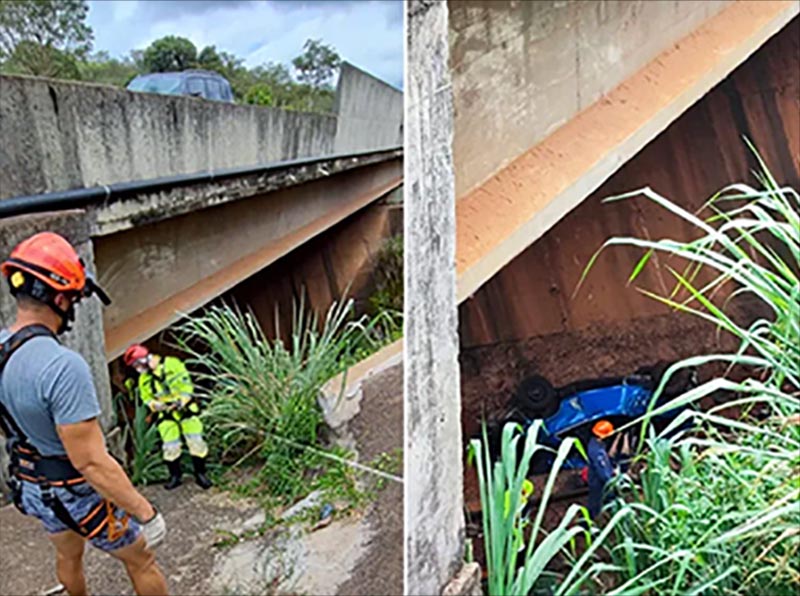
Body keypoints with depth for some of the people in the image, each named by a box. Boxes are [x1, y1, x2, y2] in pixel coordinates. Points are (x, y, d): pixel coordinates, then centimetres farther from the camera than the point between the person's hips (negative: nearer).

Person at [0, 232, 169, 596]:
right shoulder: (63, 366, -34)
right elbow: (91, 463, -33)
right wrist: (145, 513, -25)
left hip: (30, 487, 7)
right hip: (78, 494, -7)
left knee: (68, 557, 33)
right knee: (141, 562, 17)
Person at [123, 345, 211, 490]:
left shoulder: (171, 364, -9)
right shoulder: (144, 379, 9)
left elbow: (186, 383, -12)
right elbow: (146, 398, 9)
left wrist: (182, 400, -22)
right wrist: (154, 405, -13)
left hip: (186, 408, -4)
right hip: (166, 414, 4)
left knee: (196, 441, -6)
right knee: (170, 446, -3)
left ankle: (200, 473, 5)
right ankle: (175, 475, 12)